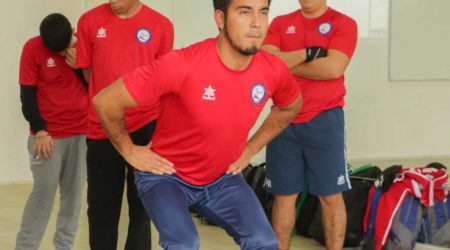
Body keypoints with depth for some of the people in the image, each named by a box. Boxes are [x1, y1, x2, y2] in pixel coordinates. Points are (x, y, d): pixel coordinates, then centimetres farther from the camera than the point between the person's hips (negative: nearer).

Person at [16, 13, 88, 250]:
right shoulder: (33, 48, -7)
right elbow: (27, 95, -6)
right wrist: (40, 131, -14)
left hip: (81, 132, 3)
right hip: (48, 134, -3)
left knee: (74, 193, 3)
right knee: (44, 191, -6)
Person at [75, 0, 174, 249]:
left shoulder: (162, 26, -2)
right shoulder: (89, 21, 0)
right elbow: (88, 72, 11)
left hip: (146, 127, -1)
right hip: (101, 129, 1)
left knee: (141, 207, 3)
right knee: (101, 207, 7)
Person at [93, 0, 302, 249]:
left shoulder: (273, 70, -14)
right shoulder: (181, 65, -30)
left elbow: (290, 106, 13)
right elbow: (106, 102, -22)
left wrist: (250, 148, 8)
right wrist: (130, 152, -10)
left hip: (222, 177, 5)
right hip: (166, 174, -4)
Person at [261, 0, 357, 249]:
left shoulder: (343, 24, -2)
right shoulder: (280, 23, 9)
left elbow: (333, 68, -16)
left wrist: (286, 63, -7)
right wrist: (308, 53, -13)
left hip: (324, 118, -3)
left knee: (330, 195, 0)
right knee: (284, 195, 8)